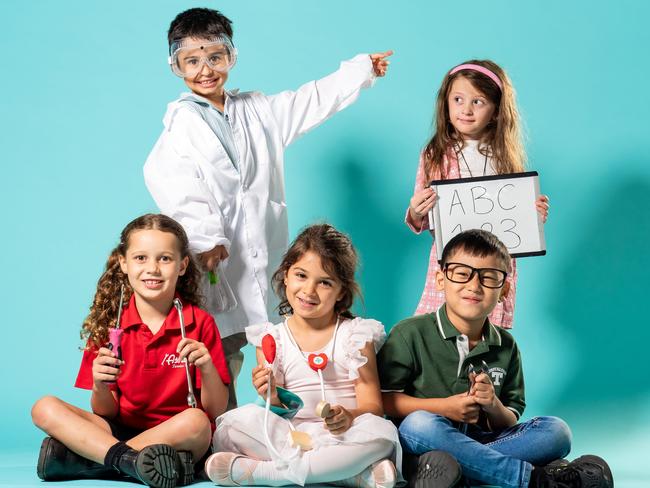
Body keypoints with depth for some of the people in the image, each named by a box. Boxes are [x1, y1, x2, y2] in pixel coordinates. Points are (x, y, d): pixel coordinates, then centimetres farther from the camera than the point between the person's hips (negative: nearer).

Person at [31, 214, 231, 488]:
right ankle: (131, 461, -34)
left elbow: (216, 411, -3)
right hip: (120, 431, 2)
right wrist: (100, 387, -19)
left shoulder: (200, 324, 0)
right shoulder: (110, 325, 5)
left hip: (178, 437, -2)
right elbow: (106, 412, 3)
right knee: (45, 408, -16)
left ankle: (74, 459, -26)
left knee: (195, 421, -35)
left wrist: (207, 370, -22)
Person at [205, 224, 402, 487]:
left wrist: (349, 416, -26)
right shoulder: (271, 339, 8)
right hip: (288, 435, 1)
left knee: (381, 433, -33)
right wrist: (273, 398, -17)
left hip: (342, 436, -1)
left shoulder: (355, 335, 3)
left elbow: (373, 406, -3)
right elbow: (280, 411, 7)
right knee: (239, 420, -27)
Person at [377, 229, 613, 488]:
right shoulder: (410, 333, -5)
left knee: (556, 430, -14)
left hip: (481, 442, 4)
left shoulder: (505, 346, 9)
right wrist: (444, 407, -16)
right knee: (418, 423, -38)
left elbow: (510, 422, 11)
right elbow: (382, 398, -9)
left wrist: (494, 406, -12)